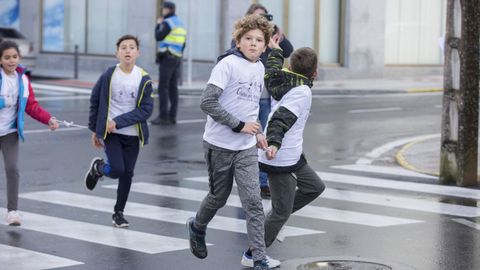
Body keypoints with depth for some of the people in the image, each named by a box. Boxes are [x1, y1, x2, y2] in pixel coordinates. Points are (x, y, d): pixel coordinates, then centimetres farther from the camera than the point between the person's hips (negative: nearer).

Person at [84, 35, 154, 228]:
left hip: (132, 134, 2)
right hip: (110, 132, -1)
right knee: (117, 170, -15)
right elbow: (95, 101, 4)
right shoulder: (109, 75, -7)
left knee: (127, 174, 6)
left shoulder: (144, 79, -7)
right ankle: (97, 168, 19)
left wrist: (118, 122, -18)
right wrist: (95, 130, 7)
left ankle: (118, 212, 23)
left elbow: (146, 110, -10)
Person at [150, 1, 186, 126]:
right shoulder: (181, 24, 18)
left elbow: (158, 37, -12)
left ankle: (163, 117, -13)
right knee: (173, 88, 7)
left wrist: (158, 25, 4)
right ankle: (172, 117, 4)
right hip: (177, 59, 9)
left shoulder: (168, 22, -11)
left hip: (167, 58, -9)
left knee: (163, 87, -8)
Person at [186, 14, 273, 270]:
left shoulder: (260, 68, 7)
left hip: (246, 148, 5)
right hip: (220, 145, -4)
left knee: (253, 202, -6)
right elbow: (207, 102, -22)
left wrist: (256, 132, 12)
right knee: (219, 197, 12)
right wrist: (240, 125, -21)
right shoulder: (228, 64, -15)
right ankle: (197, 227, 44)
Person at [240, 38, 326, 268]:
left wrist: (275, 51, 42)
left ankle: (273, 222, 25)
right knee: (282, 211, -1)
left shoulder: (284, 82, 5)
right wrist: (274, 143, -42)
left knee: (315, 187, 23)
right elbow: (281, 118, -30)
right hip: (281, 159, -10)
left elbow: (271, 73, 28)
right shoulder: (302, 92, -19)